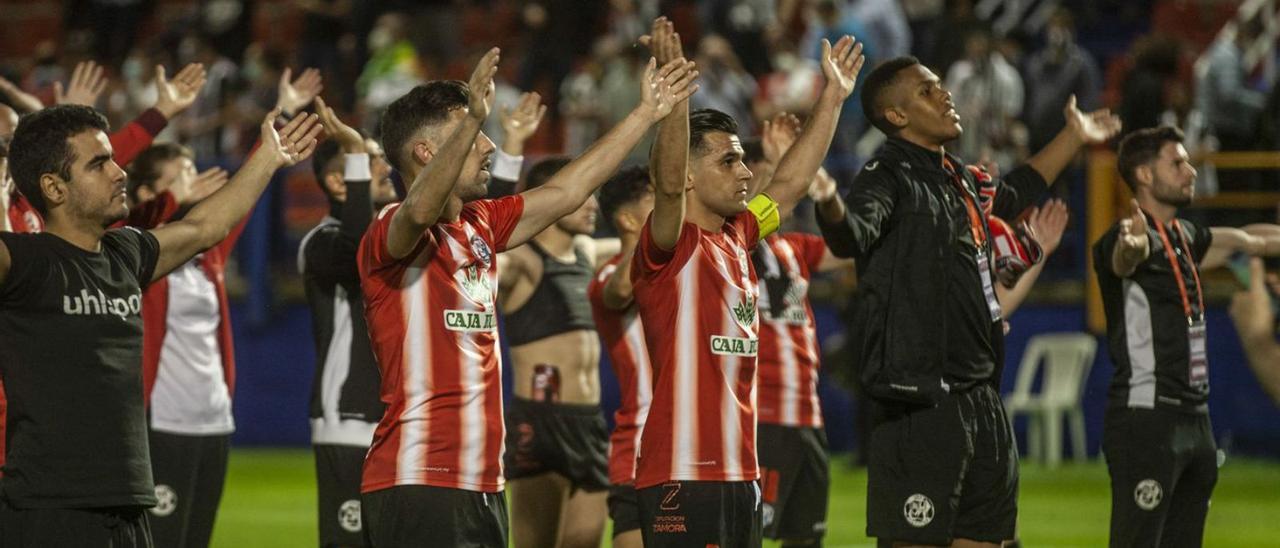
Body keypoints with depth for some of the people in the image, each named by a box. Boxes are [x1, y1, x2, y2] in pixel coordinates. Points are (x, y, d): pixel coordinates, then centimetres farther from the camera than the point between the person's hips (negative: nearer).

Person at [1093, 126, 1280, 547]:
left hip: (1194, 418, 9)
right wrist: (1130, 245, -60)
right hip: (1145, 416, -9)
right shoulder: (1133, 238, -13)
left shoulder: (1185, 236, 15)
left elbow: (1246, 241, 33)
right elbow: (1124, 258, -37)